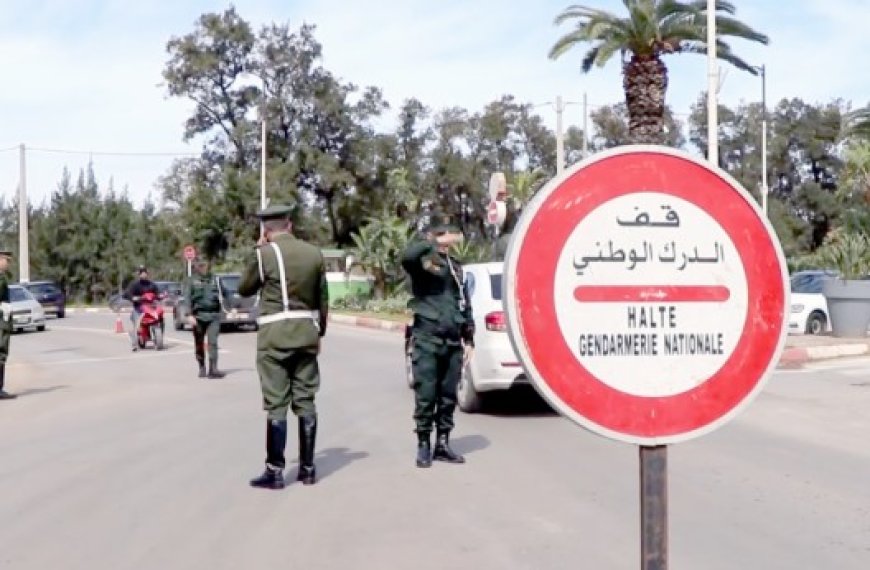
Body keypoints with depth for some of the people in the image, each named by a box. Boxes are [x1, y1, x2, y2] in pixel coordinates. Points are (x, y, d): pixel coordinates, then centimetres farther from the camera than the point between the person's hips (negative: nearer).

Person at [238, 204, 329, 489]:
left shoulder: (264, 253, -8)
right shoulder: (314, 253, 6)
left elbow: (244, 289, 7)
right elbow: (323, 299, 10)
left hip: (275, 335, -4)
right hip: (306, 333, 4)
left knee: (276, 404, -1)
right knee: (305, 401, 9)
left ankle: (275, 471, 1)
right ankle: (307, 467, 14)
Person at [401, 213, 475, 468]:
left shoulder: (455, 266, 17)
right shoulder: (421, 261, -2)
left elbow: (465, 303, 20)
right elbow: (407, 256, -28)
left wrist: (468, 339, 16)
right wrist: (437, 243, -31)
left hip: (453, 341, 5)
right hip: (427, 340, -5)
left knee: (448, 397, 9)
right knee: (426, 396, -2)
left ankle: (443, 444, 18)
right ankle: (423, 445, 9)